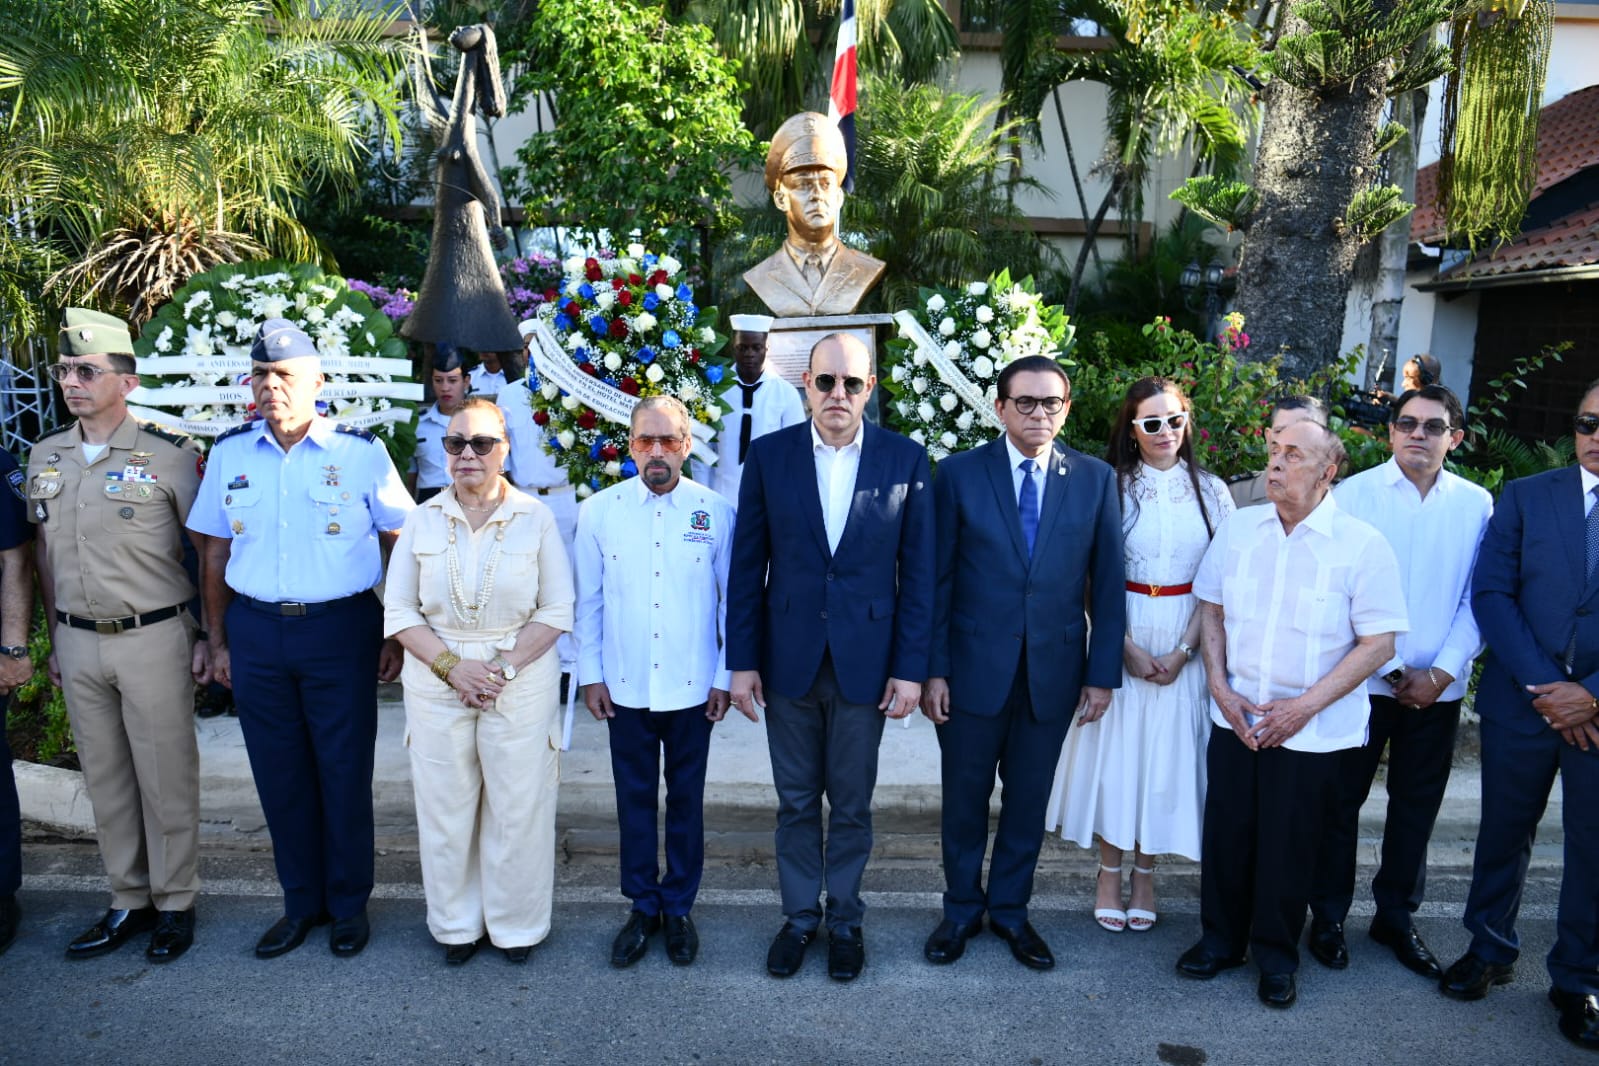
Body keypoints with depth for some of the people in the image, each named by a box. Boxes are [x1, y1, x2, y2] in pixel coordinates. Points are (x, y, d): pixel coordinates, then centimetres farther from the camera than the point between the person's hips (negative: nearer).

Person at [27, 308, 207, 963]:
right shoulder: (44, 455, 8)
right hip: (78, 643, 5)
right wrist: (54, 638, 14)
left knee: (166, 778, 4)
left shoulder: (169, 455, -8)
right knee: (104, 779, 13)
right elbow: (44, 550, 16)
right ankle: (129, 901, 27)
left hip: (153, 639, -5)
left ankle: (175, 903, 19)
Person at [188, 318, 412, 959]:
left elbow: (400, 546, -1)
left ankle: (348, 905, 24)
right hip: (255, 632, 3)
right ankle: (300, 901, 29)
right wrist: (218, 641, 10)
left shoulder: (361, 452, -4)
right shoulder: (229, 454, 5)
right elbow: (215, 554, 11)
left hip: (340, 628, -3)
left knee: (344, 772, 6)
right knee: (279, 774, 11)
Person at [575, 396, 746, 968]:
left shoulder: (716, 512, -5)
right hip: (626, 686, 1)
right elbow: (588, 600, 3)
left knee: (686, 800, 13)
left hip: (693, 686, 0)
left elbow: (732, 599, 0)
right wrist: (590, 674, 2)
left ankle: (678, 908, 31)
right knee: (634, 800, 12)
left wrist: (726, 676, 0)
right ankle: (642, 907, 30)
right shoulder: (598, 512, -3)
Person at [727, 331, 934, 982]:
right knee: (796, 801, 14)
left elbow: (917, 571, -2)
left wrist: (910, 668, -5)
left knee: (852, 804, 13)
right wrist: (742, 661, -2)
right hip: (789, 659, 1)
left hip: (865, 661, -1)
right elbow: (747, 566, 1)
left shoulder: (906, 460, -3)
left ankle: (845, 920, 33)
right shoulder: (769, 456, -2)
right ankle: (799, 917, 33)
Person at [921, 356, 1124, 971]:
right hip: (974, 667, -1)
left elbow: (1106, 585, 2)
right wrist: (933, 669, -6)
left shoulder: (1095, 479, 0)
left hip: (1054, 671, 2)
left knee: (1029, 799, 15)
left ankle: (1009, 909, 35)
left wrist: (1102, 674, -1)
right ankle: (961, 909, 33)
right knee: (965, 798, 12)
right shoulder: (959, 474, -4)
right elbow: (937, 580, -3)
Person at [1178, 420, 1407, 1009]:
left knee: (1287, 847, 9)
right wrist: (1220, 688, -4)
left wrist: (1306, 705, -15)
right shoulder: (1238, 528, 2)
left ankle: (1276, 956, 30)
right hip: (1234, 717, 3)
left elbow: (1378, 643, -10)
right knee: (1225, 833, 11)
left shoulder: (1362, 545, -10)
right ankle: (1221, 939, 32)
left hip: (1309, 730, -3)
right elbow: (1211, 610, 8)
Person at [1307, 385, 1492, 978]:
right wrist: (1393, 672, -9)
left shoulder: (1476, 505, 3)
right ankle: (1328, 917, 22)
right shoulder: (1353, 495, -6)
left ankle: (1396, 916, 31)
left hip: (1439, 688, 3)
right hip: (1361, 681, -2)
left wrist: (1444, 670, -8)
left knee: (1417, 806, 13)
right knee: (1341, 800, 7)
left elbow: (1477, 598, 3)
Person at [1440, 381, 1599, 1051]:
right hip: (1522, 701, 1)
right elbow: (1491, 594, -4)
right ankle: (1490, 950, 32)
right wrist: (1545, 687, -12)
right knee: (1504, 833, 13)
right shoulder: (1525, 497, 2)